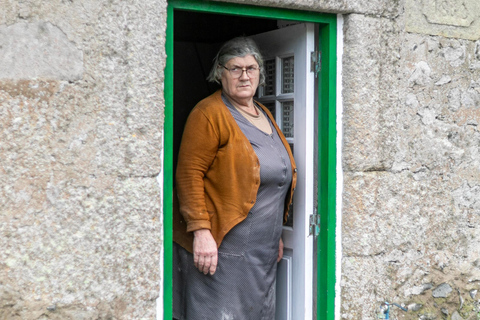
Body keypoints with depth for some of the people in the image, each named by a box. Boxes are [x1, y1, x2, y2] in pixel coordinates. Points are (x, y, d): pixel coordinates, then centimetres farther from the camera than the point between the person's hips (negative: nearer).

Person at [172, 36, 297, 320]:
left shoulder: (265, 115, 16)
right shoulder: (210, 114, -9)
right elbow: (189, 175, -16)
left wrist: (276, 234, 21)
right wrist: (201, 231, -23)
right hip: (221, 248, -8)